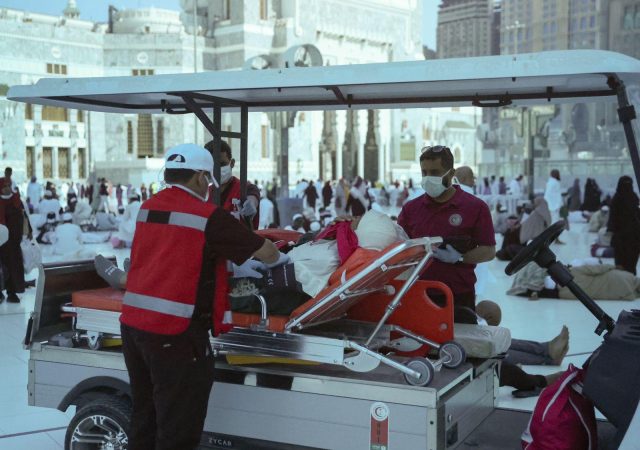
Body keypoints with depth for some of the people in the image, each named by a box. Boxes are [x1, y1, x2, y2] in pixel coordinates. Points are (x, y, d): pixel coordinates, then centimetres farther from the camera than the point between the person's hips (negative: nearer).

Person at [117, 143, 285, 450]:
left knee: (144, 417, 21)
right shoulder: (208, 215, -10)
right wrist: (279, 258, 22)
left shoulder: (148, 208, 9)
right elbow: (263, 250, -1)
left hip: (132, 323, 7)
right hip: (175, 332, -7)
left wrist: (237, 268, 23)